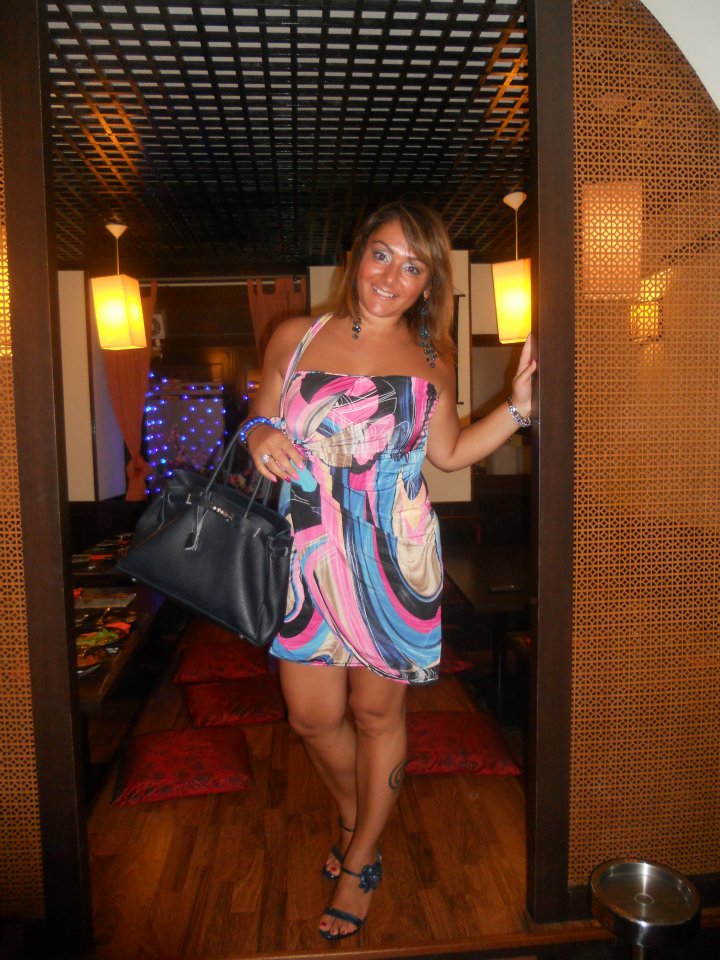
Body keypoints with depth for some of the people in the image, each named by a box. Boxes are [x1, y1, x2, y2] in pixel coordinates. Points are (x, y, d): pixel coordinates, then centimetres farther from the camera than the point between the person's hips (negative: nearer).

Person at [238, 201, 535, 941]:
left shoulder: (431, 358, 4)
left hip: (392, 562, -1)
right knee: (312, 716, 10)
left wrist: (517, 405, 1)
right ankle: (352, 818, 44)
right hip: (308, 559, 1)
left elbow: (450, 452, 12)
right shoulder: (294, 338, 3)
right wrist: (260, 436, -12)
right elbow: (259, 421, 11)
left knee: (377, 713, 11)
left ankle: (360, 861, 37)